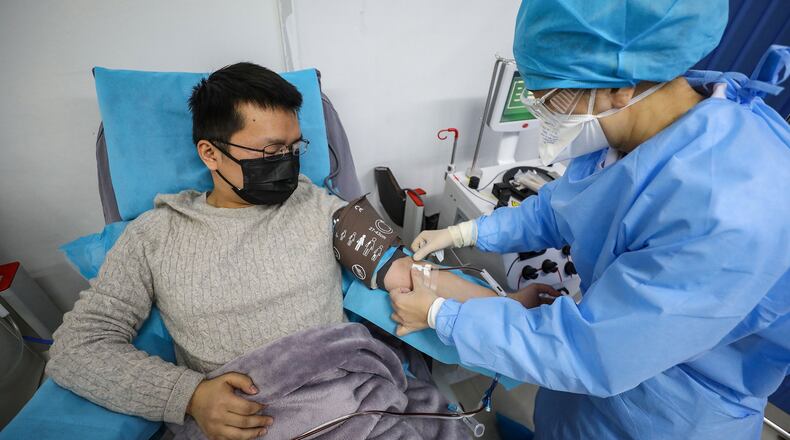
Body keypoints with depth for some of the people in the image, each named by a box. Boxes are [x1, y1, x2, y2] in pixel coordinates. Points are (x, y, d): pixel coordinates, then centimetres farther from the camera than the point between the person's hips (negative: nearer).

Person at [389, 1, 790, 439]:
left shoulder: (729, 218, -38)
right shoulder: (625, 125, -15)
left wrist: (438, 314, -25)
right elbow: (557, 210, 0)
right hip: (609, 331, 6)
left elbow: (588, 348, -33)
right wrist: (460, 233, -5)